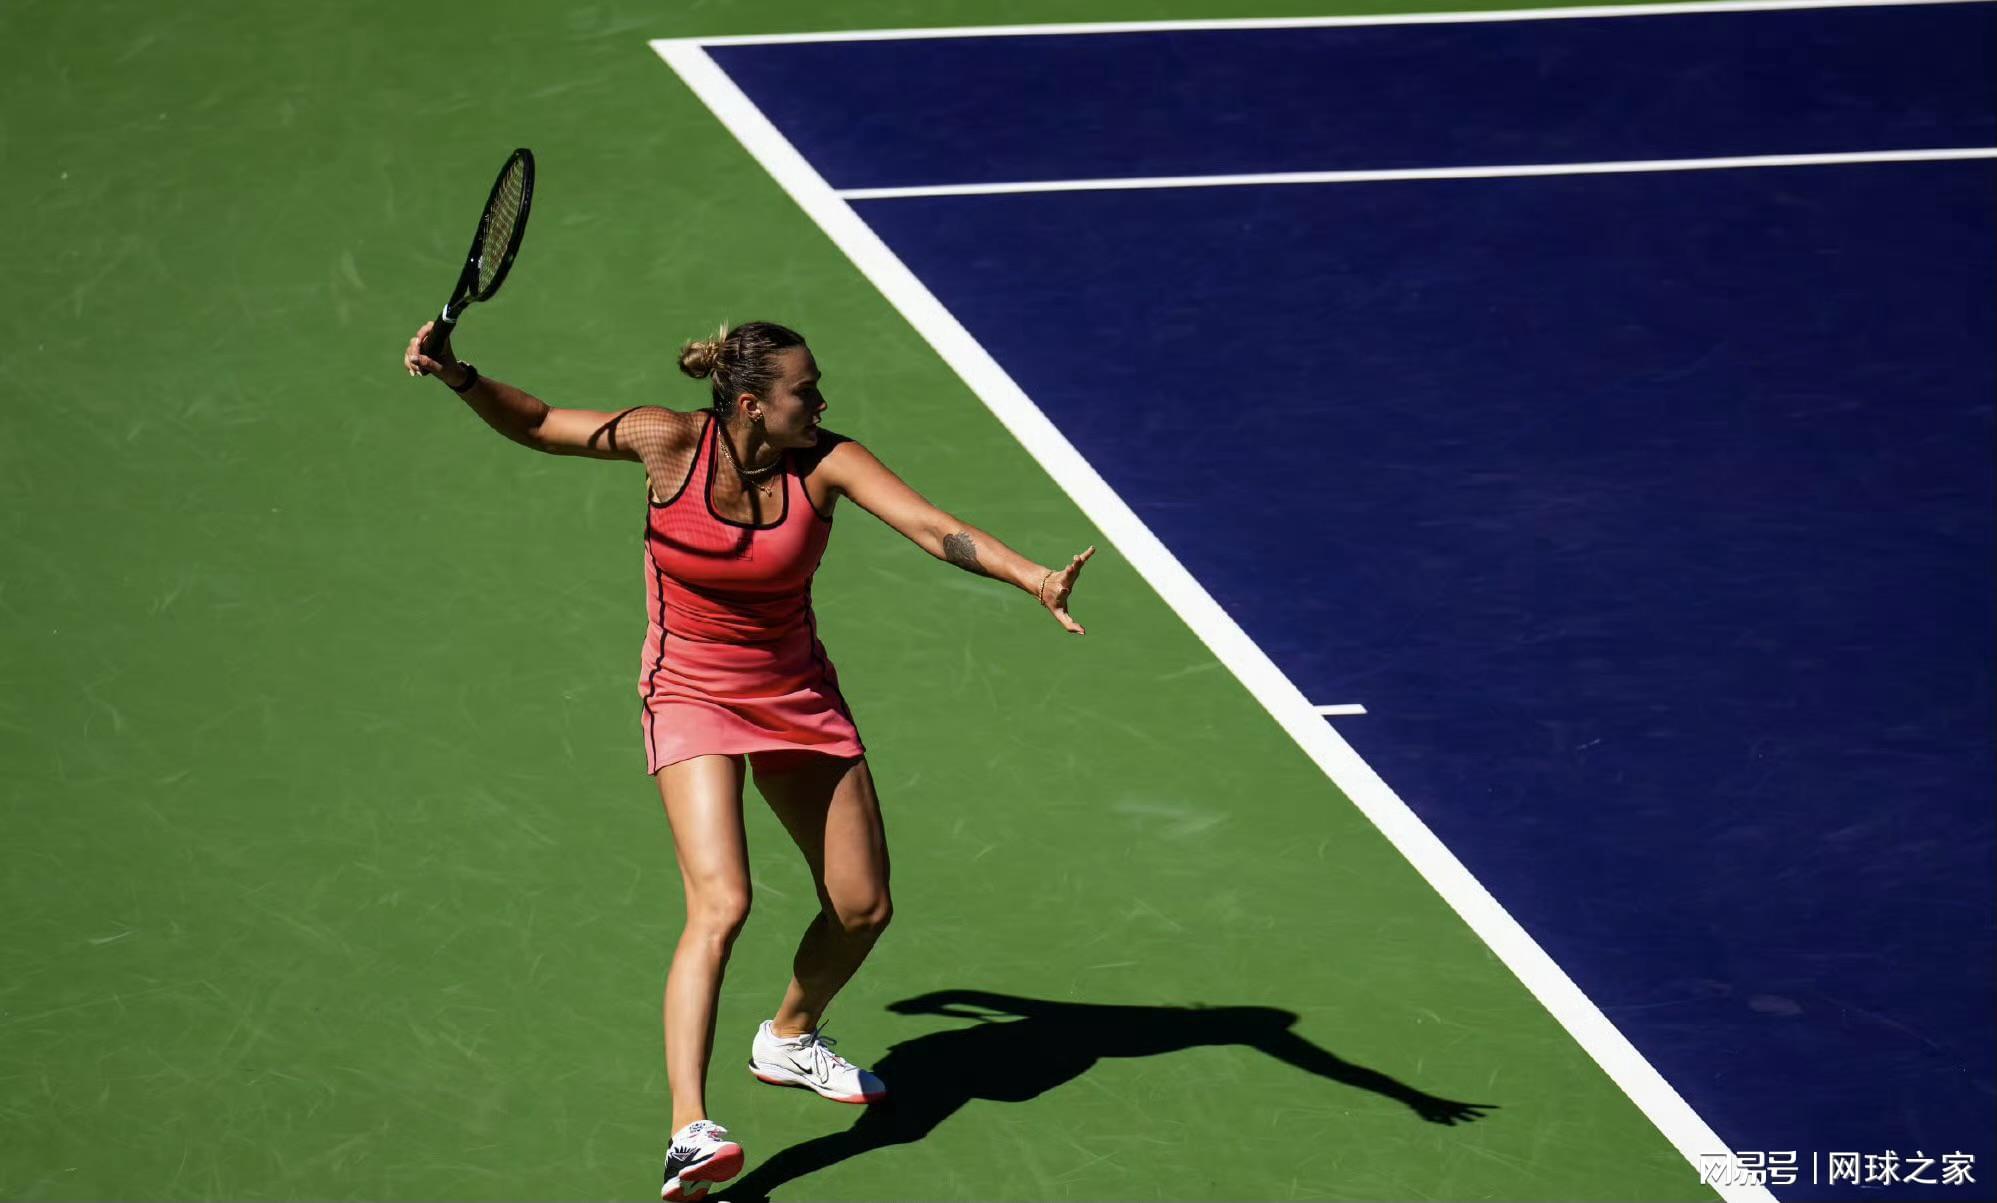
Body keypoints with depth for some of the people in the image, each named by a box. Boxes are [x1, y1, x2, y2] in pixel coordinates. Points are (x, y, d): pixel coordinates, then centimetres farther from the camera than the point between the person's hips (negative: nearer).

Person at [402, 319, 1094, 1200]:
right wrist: (458, 377, -22)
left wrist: (1037, 580, -39)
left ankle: (789, 1041, 41)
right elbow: (534, 424, -5)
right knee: (721, 903, -24)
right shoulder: (670, 443, -17)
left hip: (799, 696, 4)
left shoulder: (826, 464, -14)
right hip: (693, 697, -4)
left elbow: (932, 528, -25)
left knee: (863, 909, 9)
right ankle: (689, 1132, -29)